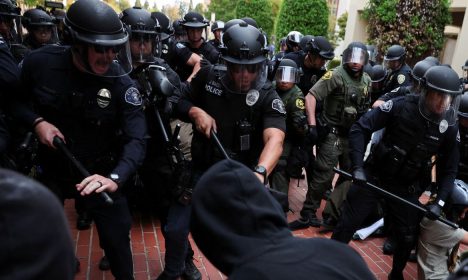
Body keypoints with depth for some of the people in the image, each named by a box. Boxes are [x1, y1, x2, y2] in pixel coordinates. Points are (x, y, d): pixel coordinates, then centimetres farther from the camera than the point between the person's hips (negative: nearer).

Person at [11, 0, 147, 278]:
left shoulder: (121, 83, -23)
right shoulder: (40, 63, -16)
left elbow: (136, 139, -28)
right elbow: (15, 99, 2)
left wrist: (115, 178, -44)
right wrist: (37, 121, -19)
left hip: (100, 172, -2)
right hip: (52, 167, 3)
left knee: (116, 237, 6)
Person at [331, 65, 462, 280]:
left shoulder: (450, 127, -8)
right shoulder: (401, 106, -18)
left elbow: (449, 169, 3)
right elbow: (360, 129, -17)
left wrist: (440, 201, -7)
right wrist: (358, 166, -26)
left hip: (406, 187, 3)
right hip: (373, 175, -3)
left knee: (408, 238, 13)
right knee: (347, 224, 3)